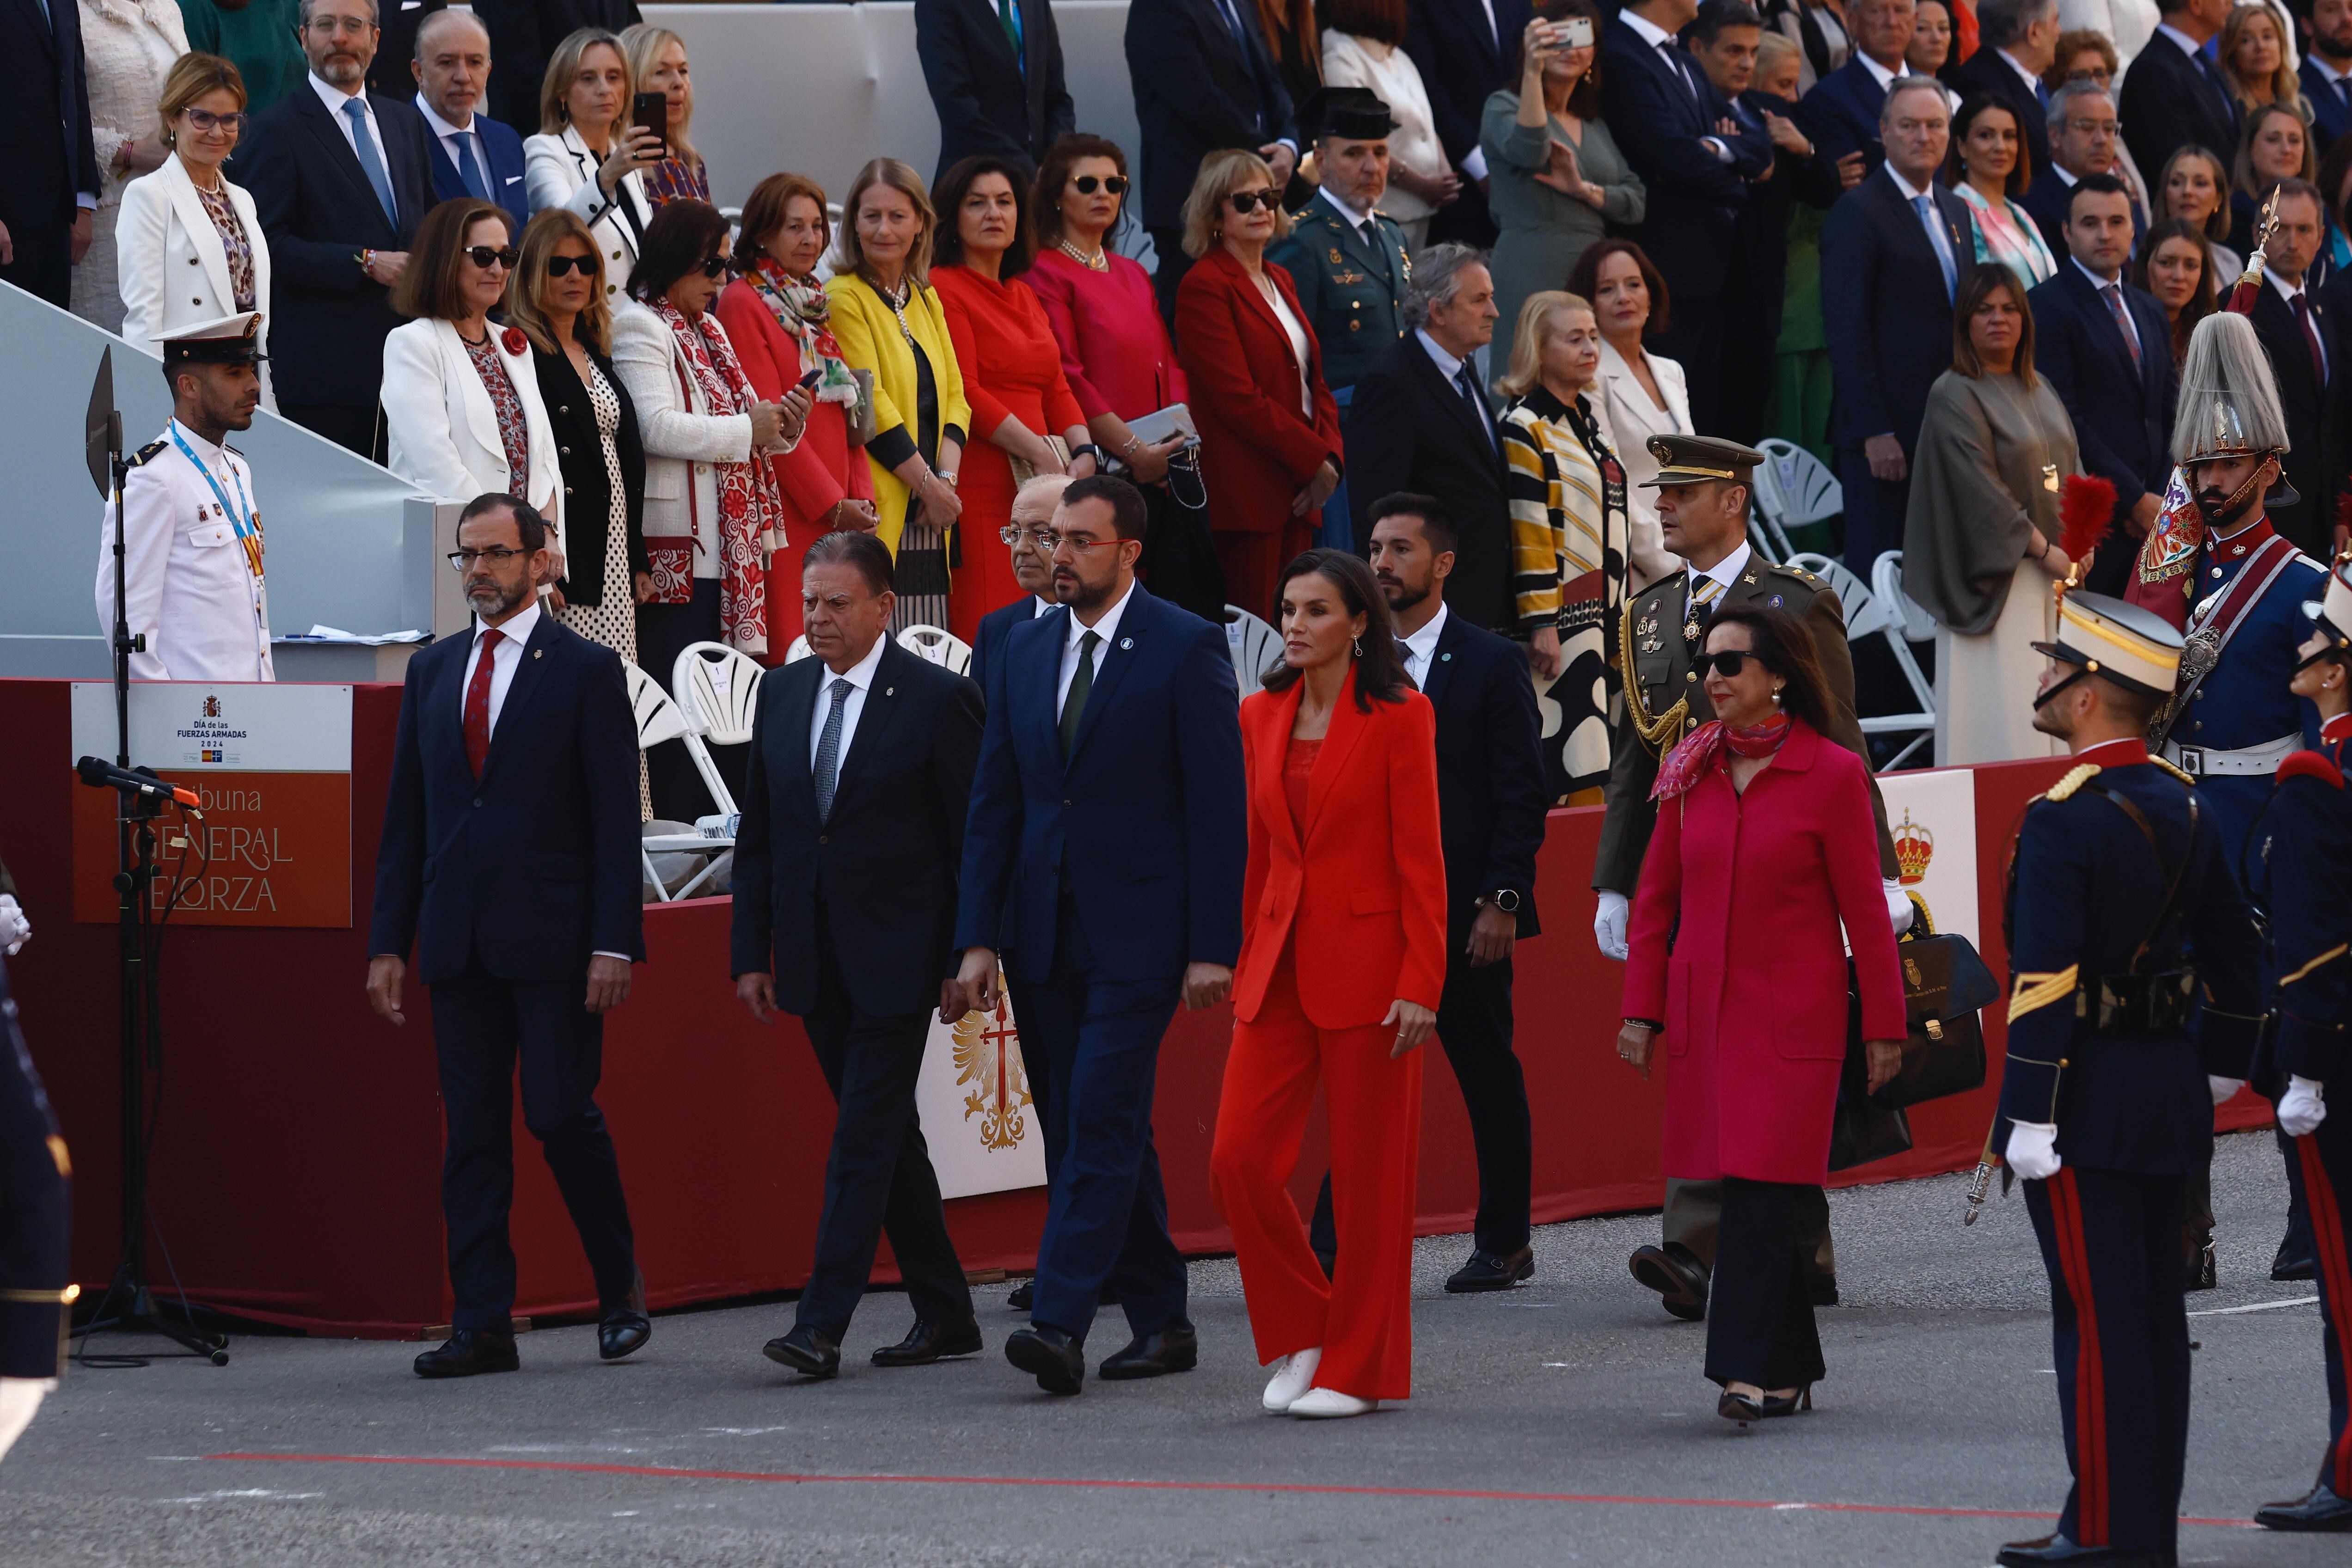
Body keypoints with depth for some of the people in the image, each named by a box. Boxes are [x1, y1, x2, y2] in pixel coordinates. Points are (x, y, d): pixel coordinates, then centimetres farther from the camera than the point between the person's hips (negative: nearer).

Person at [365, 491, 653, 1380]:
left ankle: (620, 1291, 14)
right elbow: (405, 817, 15)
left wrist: (614, 943, -12)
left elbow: (615, 819, -4)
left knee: (563, 1115, -6)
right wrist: (388, 942, 8)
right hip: (458, 941, 5)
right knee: (472, 1132, 2)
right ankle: (483, 1324, 3)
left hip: (553, 939, -5)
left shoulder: (586, 671, 0)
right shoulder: (432, 672, 15)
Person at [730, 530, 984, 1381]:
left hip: (895, 957, -6)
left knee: (864, 1136, -10)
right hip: (815, 957, 6)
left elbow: (974, 840, -7)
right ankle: (945, 1315, 20)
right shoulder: (782, 694, 10)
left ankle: (822, 1324, -13)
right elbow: (758, 835, 13)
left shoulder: (939, 698, -7)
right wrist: (752, 953, 8)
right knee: (884, 1134, 11)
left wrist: (963, 962, -10)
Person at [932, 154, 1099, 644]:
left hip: (1043, 489, 8)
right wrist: (1040, 452, -13)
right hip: (982, 488, -7)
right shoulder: (944, 289, -3)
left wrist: (1083, 452, 0)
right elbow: (963, 393, -11)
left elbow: (1056, 389, 19)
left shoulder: (1023, 297, 22)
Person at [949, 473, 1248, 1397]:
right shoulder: (1025, 650, 11)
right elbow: (994, 802, 11)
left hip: (1138, 930, -6)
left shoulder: (1187, 649, -6)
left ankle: (1061, 1324, -20)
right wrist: (979, 937, 4)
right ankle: (1161, 1323, 18)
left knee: (1101, 1122, -14)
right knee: (1100, 1128, 9)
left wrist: (1214, 947, -13)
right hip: (1046, 931, 6)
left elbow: (1220, 806, -8)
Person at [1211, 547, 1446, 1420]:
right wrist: (1247, 962, 14)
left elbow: (1420, 859, -8)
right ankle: (1299, 1336, 13)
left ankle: (1359, 1368, 10)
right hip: (1281, 965, 5)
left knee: (1367, 1176, 0)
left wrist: (1419, 986, -13)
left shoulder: (1399, 717, -6)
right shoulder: (1261, 717, 10)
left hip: (1367, 965, -5)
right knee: (1238, 1158, -5)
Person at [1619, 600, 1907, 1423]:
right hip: (1705, 1010, 5)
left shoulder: (1832, 775, -5)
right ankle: (1789, 1373, 15)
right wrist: (1642, 1009, 6)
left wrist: (1884, 1027, -3)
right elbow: (1656, 898, 12)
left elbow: (1863, 911, -3)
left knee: (1764, 1188, -13)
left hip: (1794, 1015, -5)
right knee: (1753, 1193, 7)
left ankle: (1750, 1370, -14)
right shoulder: (1691, 770, 7)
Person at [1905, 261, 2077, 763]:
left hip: (2054, 571, 7)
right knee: (2004, 714, -10)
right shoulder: (1954, 396, -8)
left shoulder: (2041, 391, 15)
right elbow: (1981, 489, -15)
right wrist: (2045, 550, -16)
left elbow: (2071, 469, 16)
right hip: (1998, 579, -7)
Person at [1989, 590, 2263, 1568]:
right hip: (2167, 1097, 8)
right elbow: (2235, 953, 16)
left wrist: (2028, 1117, -19)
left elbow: (2045, 983, -21)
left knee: (2096, 1315, -5)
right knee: (2154, 1312, 12)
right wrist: (2222, 1064, 27)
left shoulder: (2064, 821, -17)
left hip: (2087, 1096, -8)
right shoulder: (2183, 809, 8)